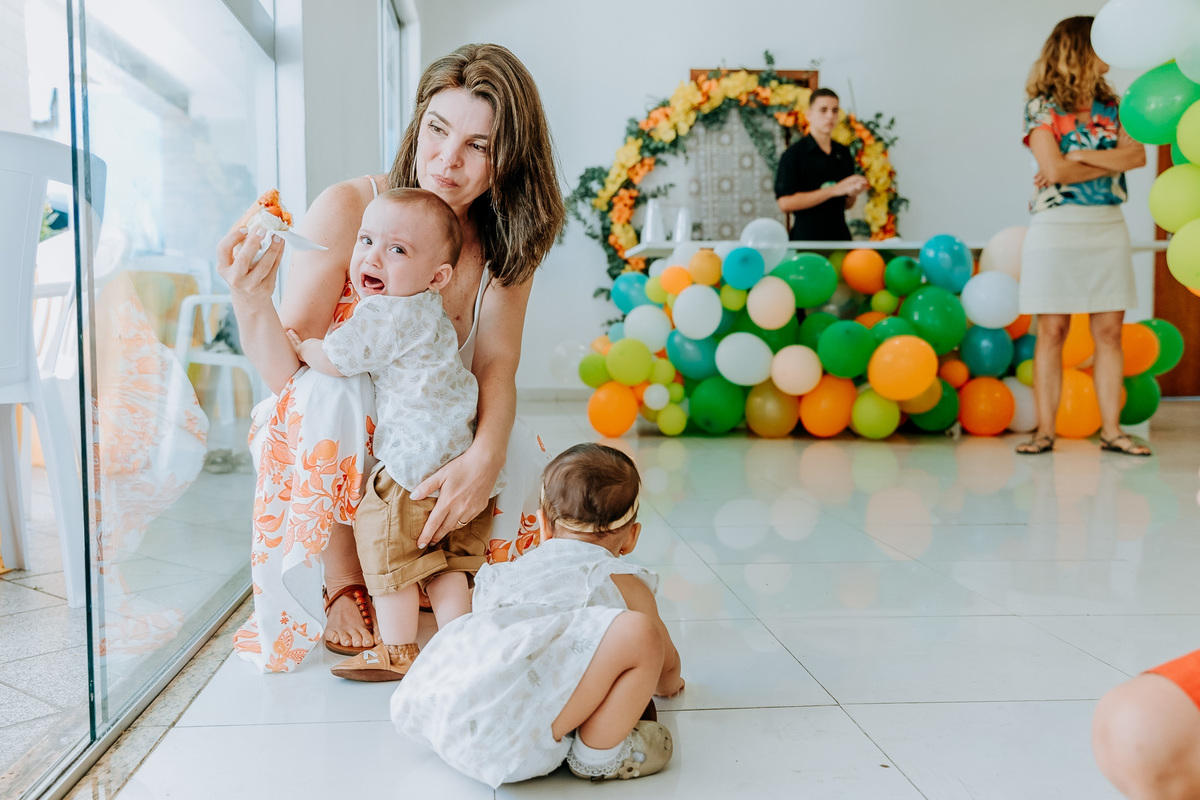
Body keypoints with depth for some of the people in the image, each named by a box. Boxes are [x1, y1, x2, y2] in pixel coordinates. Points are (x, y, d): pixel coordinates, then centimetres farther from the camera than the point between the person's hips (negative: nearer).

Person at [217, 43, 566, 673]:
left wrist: (484, 458, -36)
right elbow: (288, 368, -21)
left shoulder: (506, 242, -7)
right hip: (322, 447, -3)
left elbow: (496, 365, -17)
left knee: (521, 455, -23)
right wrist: (251, 300, -43)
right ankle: (343, 586, -13)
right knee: (327, 392, -34)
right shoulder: (347, 208, -19)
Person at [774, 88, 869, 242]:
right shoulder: (793, 154, -6)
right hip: (806, 239, -5)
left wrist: (853, 193, -5)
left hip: (840, 235, 5)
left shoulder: (843, 153, 13)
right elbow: (785, 203, -17)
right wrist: (834, 190, -17)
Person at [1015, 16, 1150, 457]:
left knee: (1109, 332, 3)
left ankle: (1111, 429, 8)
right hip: (1056, 228, -4)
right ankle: (1045, 430, 3)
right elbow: (1054, 169, -15)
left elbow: (1137, 155, -3)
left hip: (1108, 226, 5)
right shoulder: (1042, 106, -2)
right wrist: (1109, 163, -5)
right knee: (1052, 332, -2)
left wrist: (1080, 158, -12)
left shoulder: (1111, 105, 13)